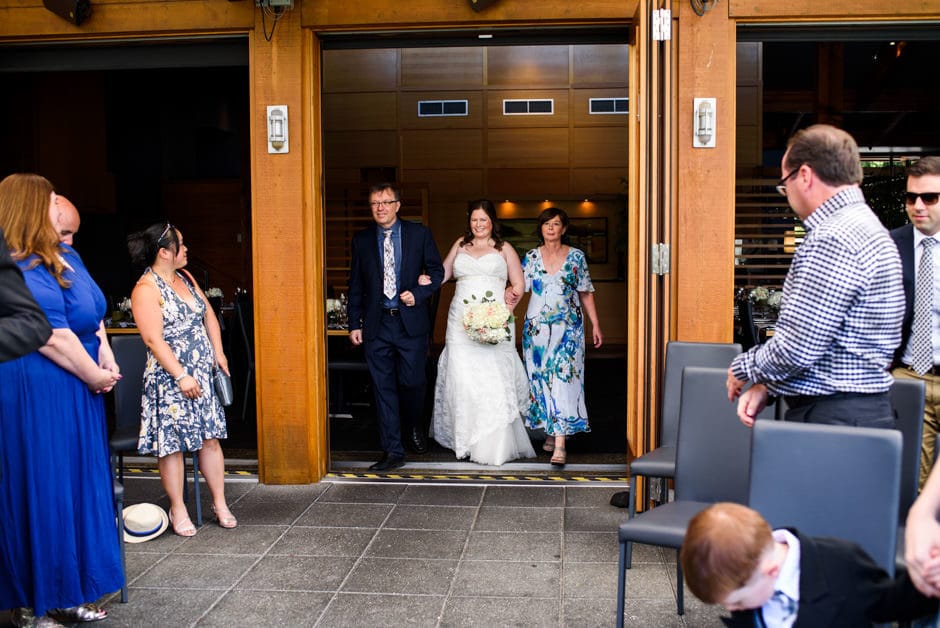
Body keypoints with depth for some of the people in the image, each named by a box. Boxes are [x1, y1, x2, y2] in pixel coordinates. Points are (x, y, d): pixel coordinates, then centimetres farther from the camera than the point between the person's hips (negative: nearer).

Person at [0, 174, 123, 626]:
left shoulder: (64, 256, 12)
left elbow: (94, 313, 17)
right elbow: (53, 337, -20)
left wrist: (106, 356, 0)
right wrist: (96, 377, -10)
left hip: (76, 391, 9)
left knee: (77, 486, 13)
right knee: (39, 490, 0)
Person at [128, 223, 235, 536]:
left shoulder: (185, 278, 11)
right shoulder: (146, 289, -13)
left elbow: (208, 314, 18)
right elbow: (154, 339, -18)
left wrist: (218, 352, 7)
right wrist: (181, 376, -19)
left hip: (203, 373, 7)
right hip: (170, 378, -7)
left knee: (210, 438, 9)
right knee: (172, 444, 2)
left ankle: (219, 502, 20)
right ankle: (178, 509, 16)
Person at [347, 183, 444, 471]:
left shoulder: (419, 234, 2)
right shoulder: (361, 240, 7)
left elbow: (436, 270, 7)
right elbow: (356, 285, 9)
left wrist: (418, 294, -10)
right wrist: (354, 324, 5)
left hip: (410, 321, -1)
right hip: (376, 325, 2)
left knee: (412, 382, 2)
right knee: (383, 389, 2)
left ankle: (416, 427, 35)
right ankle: (392, 452, 10)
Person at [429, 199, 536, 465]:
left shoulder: (504, 249, 13)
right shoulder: (460, 245, 19)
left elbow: (518, 284, 9)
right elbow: (443, 273, 15)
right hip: (461, 322, 2)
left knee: (495, 381, -8)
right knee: (463, 379, -2)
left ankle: (495, 446, -4)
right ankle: (466, 440, 9)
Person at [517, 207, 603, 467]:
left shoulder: (576, 257, 3)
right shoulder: (531, 257, 7)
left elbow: (586, 292, 7)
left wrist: (595, 324, 4)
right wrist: (510, 294, -19)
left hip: (568, 326, -2)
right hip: (537, 326, 3)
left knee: (563, 377, -11)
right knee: (540, 377, 6)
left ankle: (560, 443, -16)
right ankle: (550, 432, 22)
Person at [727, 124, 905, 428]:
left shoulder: (834, 239, -18)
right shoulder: (865, 225, 15)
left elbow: (797, 347, -21)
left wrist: (743, 369, -2)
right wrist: (767, 386, 8)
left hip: (834, 419, -10)